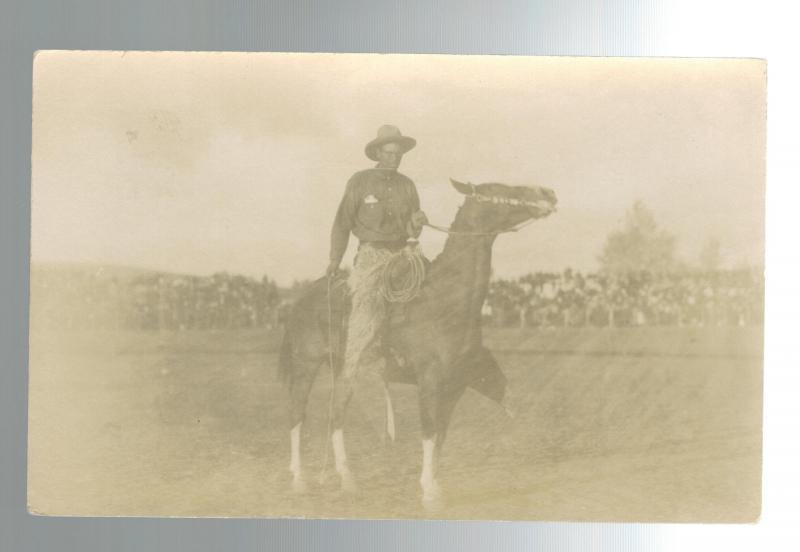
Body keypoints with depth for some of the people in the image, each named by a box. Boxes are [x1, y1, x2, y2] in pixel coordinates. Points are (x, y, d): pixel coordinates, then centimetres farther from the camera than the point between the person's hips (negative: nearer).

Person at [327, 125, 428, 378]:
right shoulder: (360, 181, 1)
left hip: (401, 253, 4)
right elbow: (343, 223, 6)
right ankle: (351, 372, -8)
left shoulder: (407, 185, 11)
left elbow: (412, 230, 12)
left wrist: (416, 223, -11)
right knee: (368, 311, -16)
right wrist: (335, 260, 6)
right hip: (371, 253, -4)